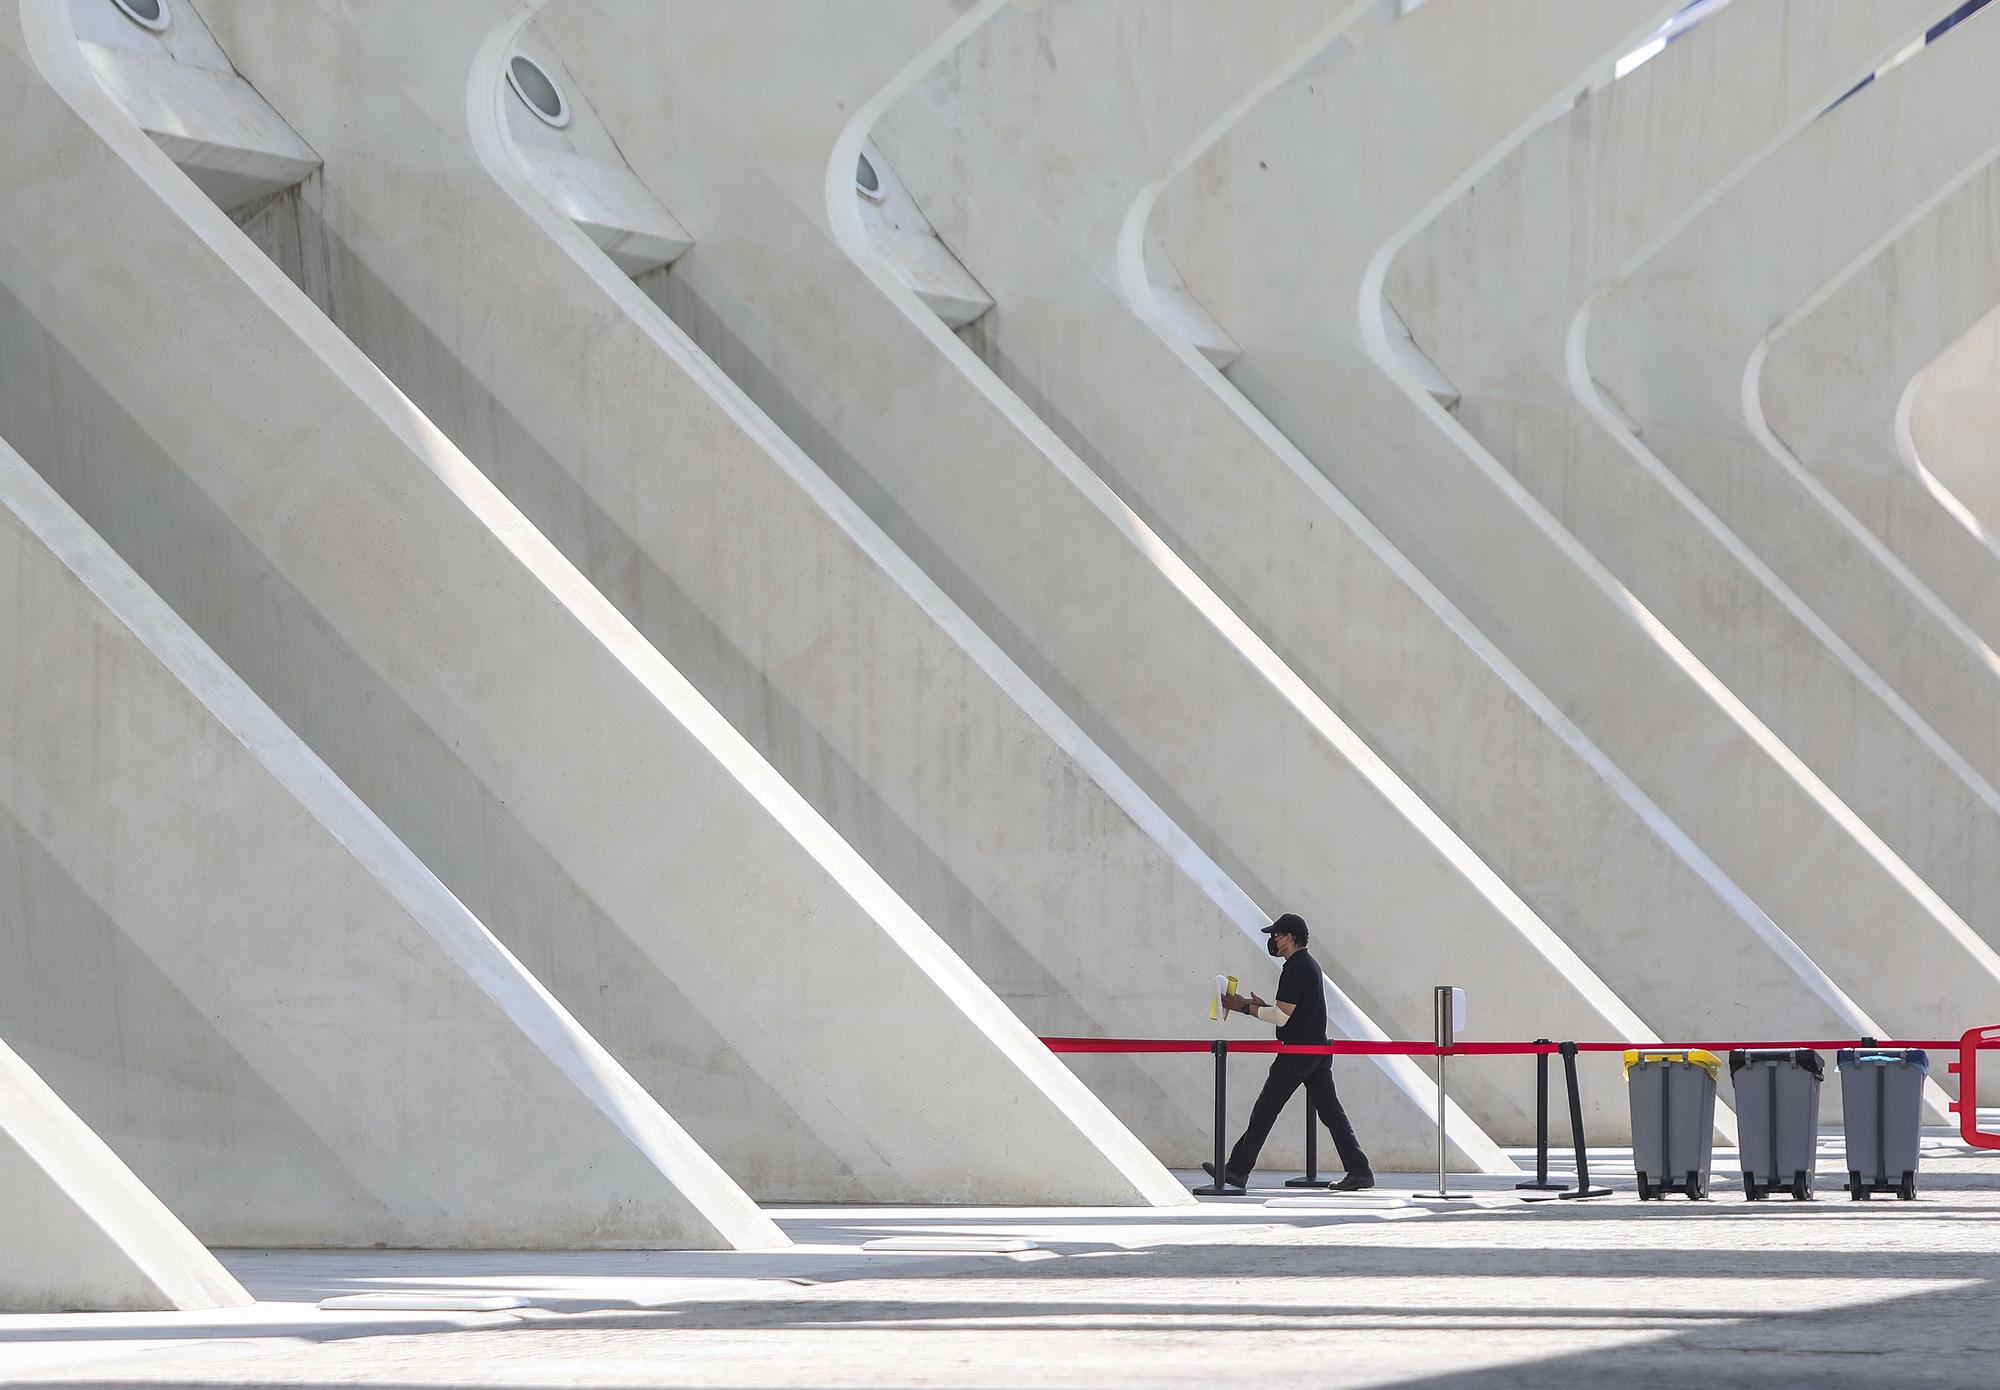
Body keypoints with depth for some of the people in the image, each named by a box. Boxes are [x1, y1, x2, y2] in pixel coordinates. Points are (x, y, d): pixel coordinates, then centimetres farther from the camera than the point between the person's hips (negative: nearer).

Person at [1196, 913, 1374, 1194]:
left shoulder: (1295, 969, -15)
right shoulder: (1310, 965, 17)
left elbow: (1282, 1016, -18)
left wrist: (1246, 1008, -8)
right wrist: (1263, 1007, 17)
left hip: (1296, 1052, -10)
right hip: (1318, 1051, 10)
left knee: (1264, 1111, -4)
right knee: (1330, 1111, 8)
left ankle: (1237, 1173, -1)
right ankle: (1359, 1172, 3)